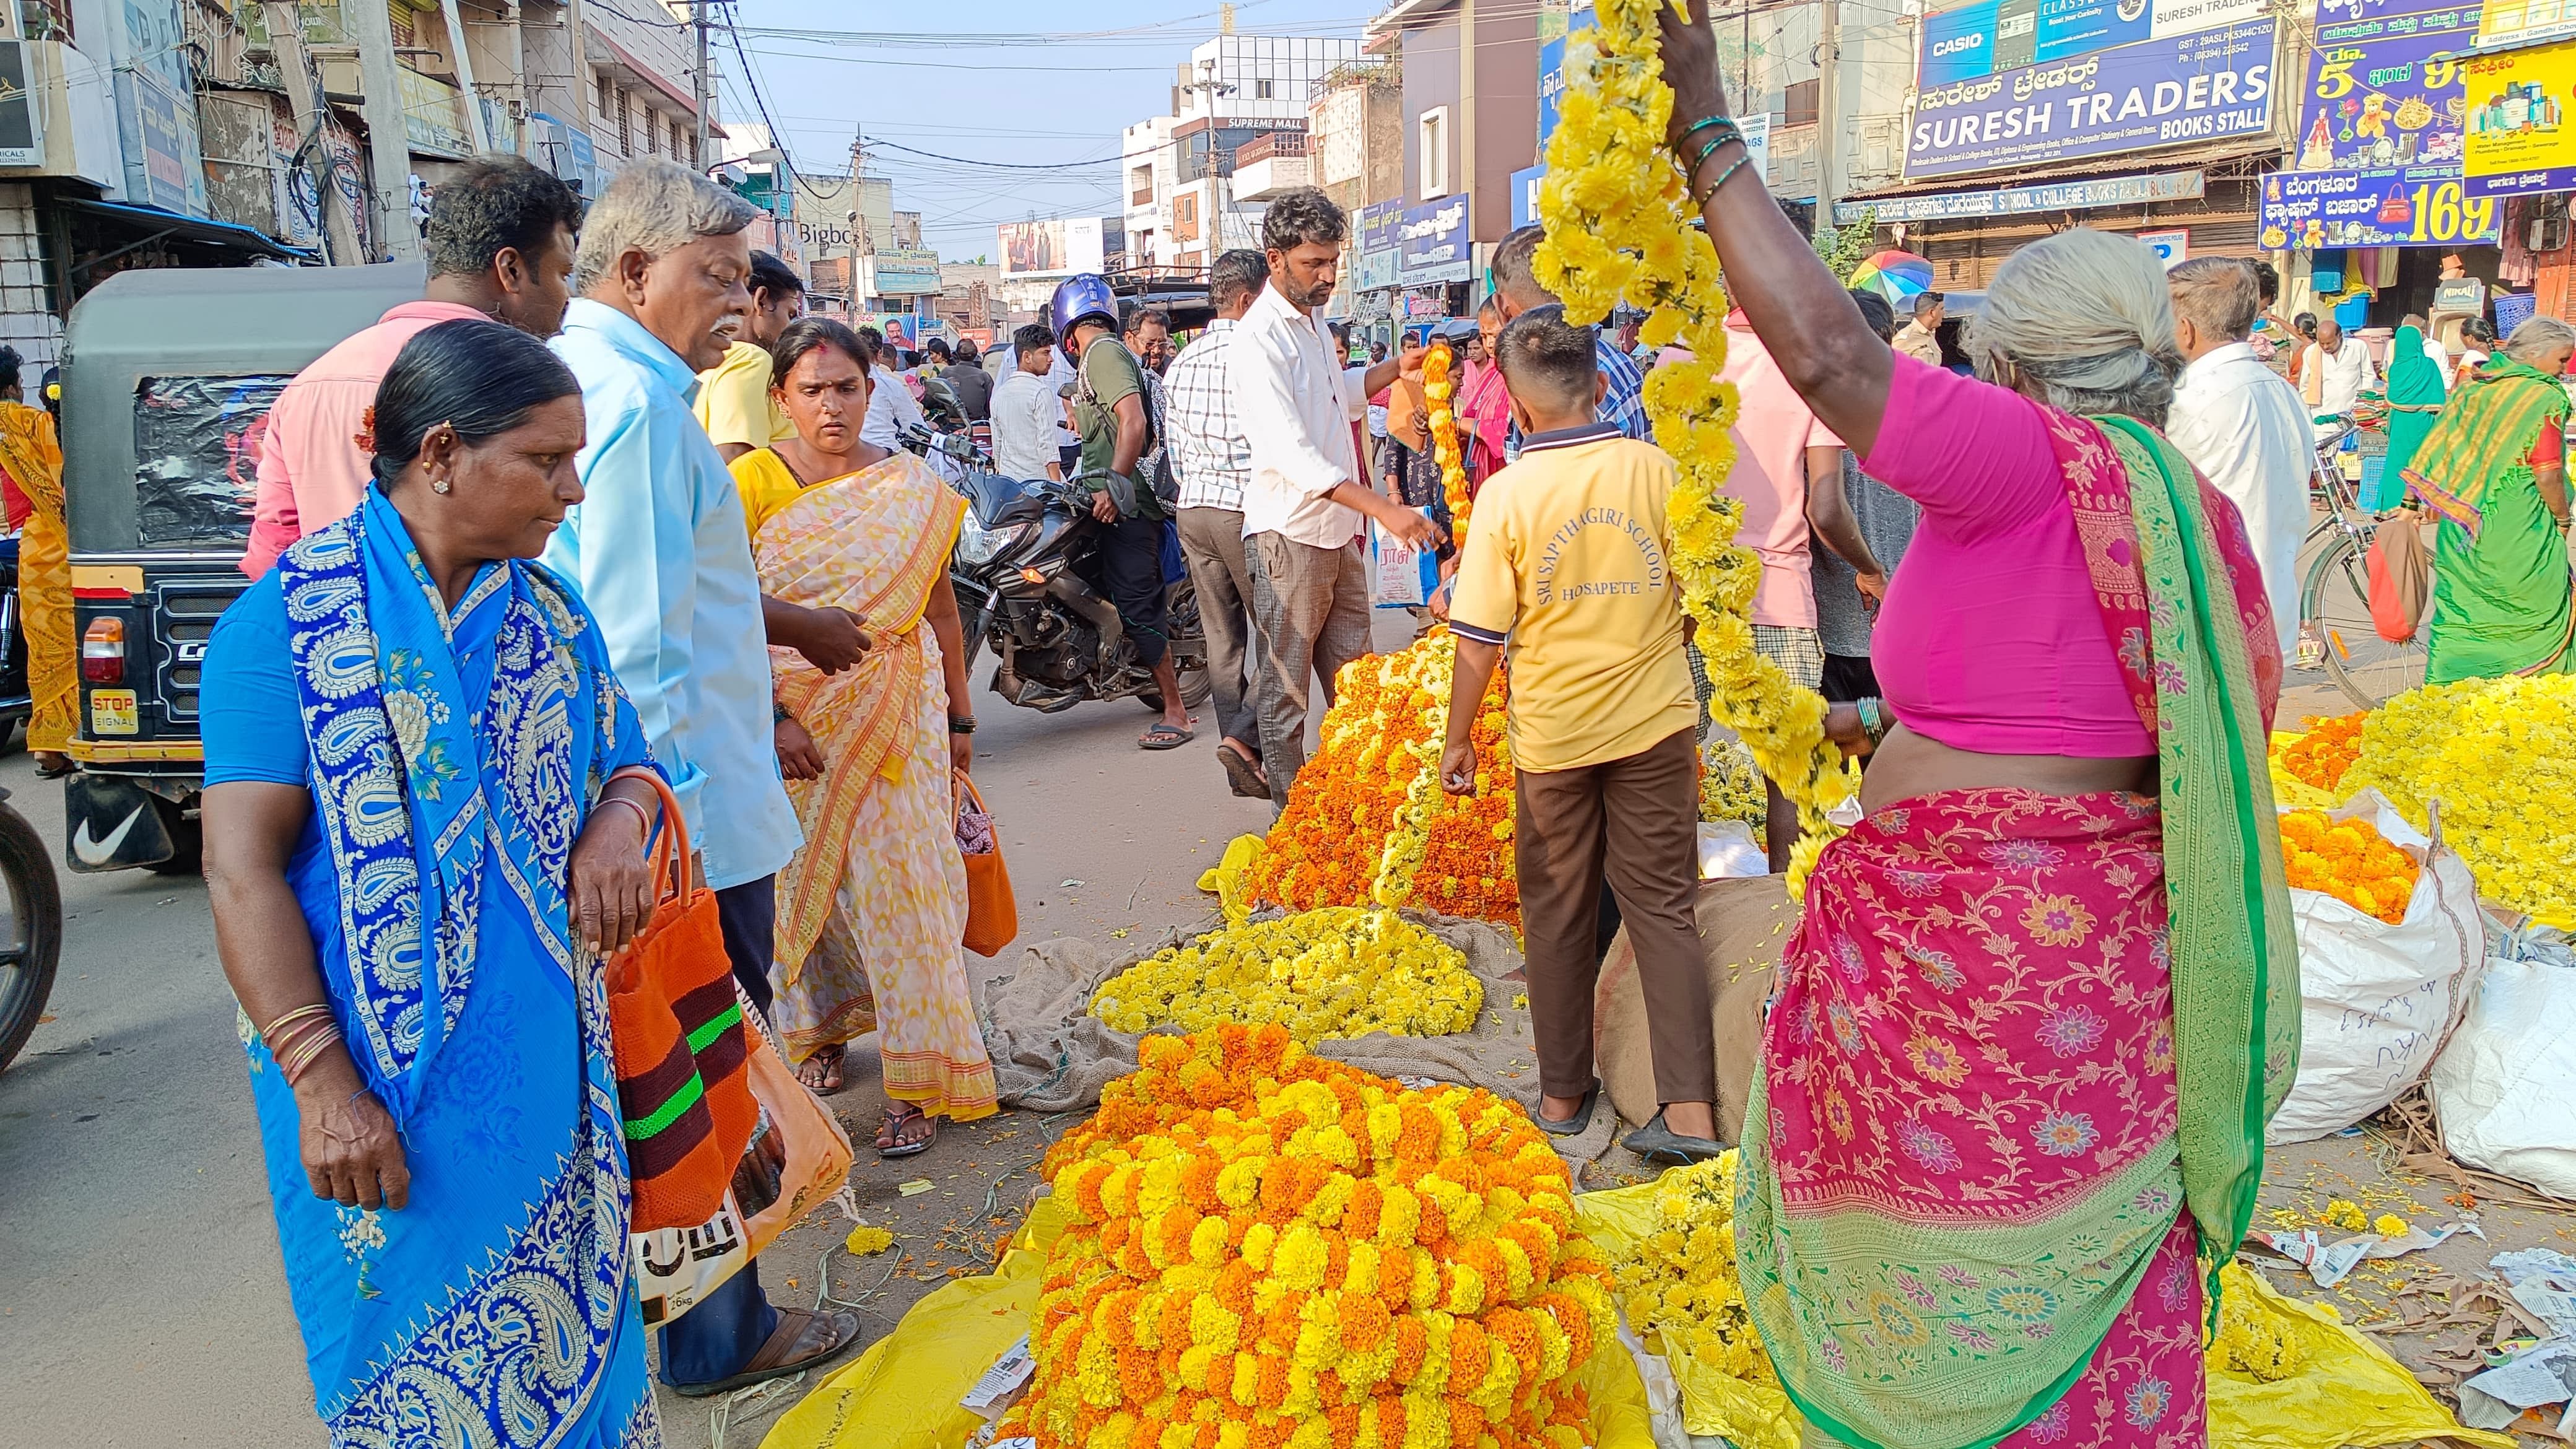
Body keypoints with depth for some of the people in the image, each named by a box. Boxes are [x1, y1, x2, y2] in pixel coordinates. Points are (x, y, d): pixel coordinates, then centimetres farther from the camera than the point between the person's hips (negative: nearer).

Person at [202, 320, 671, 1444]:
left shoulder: (551, 614, 7)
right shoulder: (288, 623, -10)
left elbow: (629, 768, 15)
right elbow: (241, 867, -13)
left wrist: (616, 826, -10)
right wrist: (324, 1084, -19)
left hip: (553, 1070, 5)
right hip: (386, 1092, -5)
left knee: (571, 1333, 14)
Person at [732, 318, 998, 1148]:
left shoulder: (916, 490, 5)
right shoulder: (751, 484, -2)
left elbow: (939, 609, 10)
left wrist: (959, 718, 12)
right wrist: (772, 718, -13)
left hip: (901, 713, 0)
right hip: (796, 719, 0)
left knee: (901, 887, -3)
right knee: (808, 881, 11)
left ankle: (915, 1085, 5)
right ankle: (822, 1032, 35)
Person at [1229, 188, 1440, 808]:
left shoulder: (1311, 321, 11)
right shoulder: (1259, 342, -19)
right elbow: (1292, 454, -30)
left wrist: (1395, 367, 14)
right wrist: (1384, 508, -37)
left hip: (1339, 532, 9)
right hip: (1289, 539, -9)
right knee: (1288, 691, 2)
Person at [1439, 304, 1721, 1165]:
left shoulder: (1508, 494, -12)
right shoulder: (1653, 468, -6)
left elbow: (1480, 639, -10)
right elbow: (1697, 592, 1)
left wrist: (1457, 739, 1)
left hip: (1554, 736, -1)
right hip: (1657, 722, 2)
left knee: (1559, 915, 12)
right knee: (1664, 908, 8)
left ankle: (1563, 1094, 23)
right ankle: (1690, 1107, 4)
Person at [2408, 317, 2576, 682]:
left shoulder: (2473, 385, 8)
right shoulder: (2544, 397, -11)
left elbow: (2432, 453, 9)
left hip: (2460, 523, 6)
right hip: (2516, 529, -6)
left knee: (2460, 615, 12)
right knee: (2541, 612, 9)